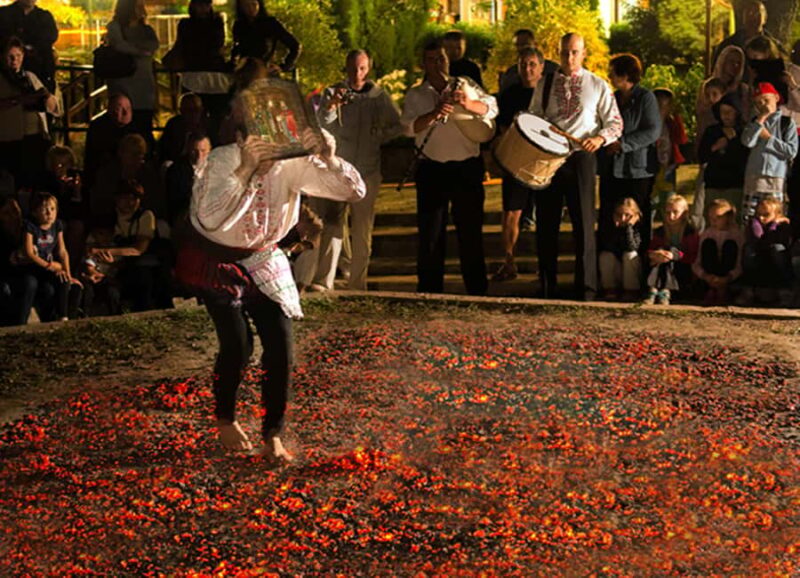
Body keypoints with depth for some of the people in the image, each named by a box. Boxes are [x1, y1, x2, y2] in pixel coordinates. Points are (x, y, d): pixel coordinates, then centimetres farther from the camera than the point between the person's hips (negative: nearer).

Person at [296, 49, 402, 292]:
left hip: (368, 171, 2)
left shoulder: (379, 96, 8)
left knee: (363, 230, 3)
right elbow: (321, 123, -11)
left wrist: (377, 139, 2)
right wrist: (331, 106, -31)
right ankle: (323, 281, -14)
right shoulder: (333, 93, 4)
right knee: (331, 226, -11)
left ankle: (358, 285, 8)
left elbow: (397, 126, 17)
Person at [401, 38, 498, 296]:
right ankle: (429, 291, 9)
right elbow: (410, 127, -9)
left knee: (471, 229, 4)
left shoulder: (465, 86, 9)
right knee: (430, 233, 1)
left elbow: (491, 108, -4)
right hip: (432, 169, 0)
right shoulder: (415, 96, 7)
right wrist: (434, 114, -28)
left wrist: (468, 104, -25)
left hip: (467, 167, 0)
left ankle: (477, 291, 11)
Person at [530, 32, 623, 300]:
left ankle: (586, 289, 6)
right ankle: (547, 289, 16)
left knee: (584, 223, -2)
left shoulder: (598, 86, 5)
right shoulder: (544, 84, 11)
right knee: (546, 224, 6)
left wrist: (599, 138, -16)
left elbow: (615, 123, 4)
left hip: (581, 158, -2)